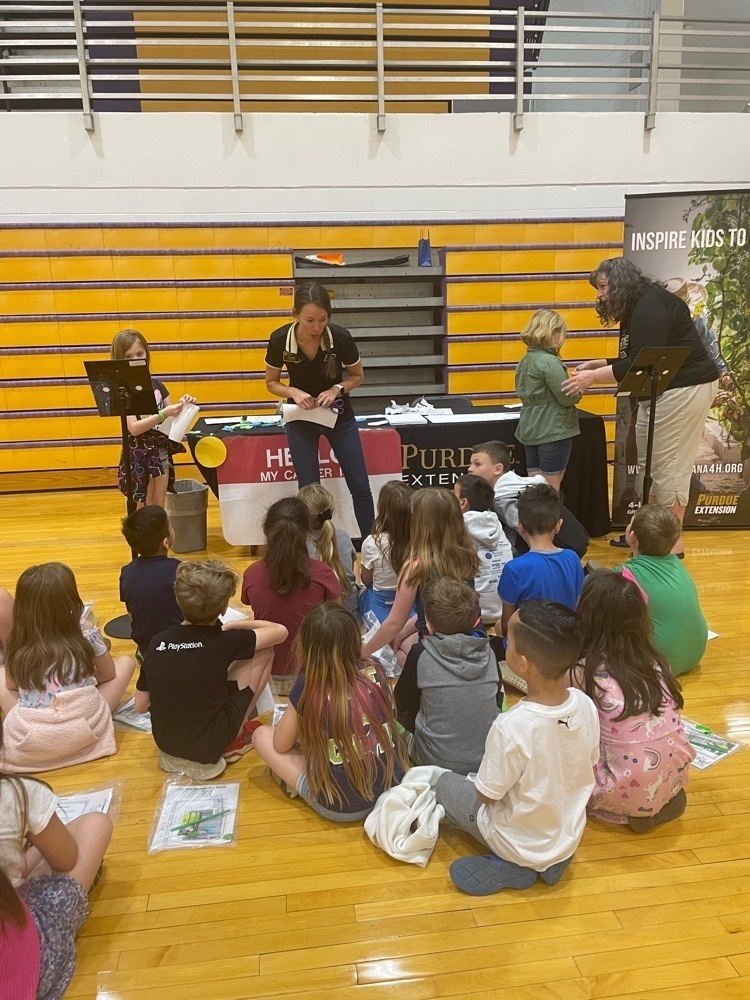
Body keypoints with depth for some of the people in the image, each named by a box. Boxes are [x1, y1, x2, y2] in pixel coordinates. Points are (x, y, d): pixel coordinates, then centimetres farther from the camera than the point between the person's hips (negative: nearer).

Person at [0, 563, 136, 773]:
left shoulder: (17, 646, -4)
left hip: (28, 741, 1)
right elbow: (109, 674, 9)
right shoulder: (86, 632, -6)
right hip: (86, 729, -1)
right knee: (126, 661, 15)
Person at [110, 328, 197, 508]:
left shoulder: (156, 384, 4)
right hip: (139, 454, -5)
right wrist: (163, 414, -31)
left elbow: (170, 415, 13)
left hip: (161, 450, 5)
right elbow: (134, 428, -22)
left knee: (159, 506, 15)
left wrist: (181, 405, -8)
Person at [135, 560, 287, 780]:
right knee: (265, 652, 2)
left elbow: (141, 705, 0)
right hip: (208, 746, -5)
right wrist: (233, 625, 4)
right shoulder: (224, 641, -19)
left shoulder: (157, 641, -9)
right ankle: (234, 740, 11)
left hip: (165, 743, 5)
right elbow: (280, 632, -7)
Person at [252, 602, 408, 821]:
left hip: (341, 807, -4)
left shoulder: (308, 688, -17)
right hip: (394, 788, 5)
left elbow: (281, 745, -2)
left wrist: (292, 717, 18)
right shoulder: (374, 673, -8)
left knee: (262, 735, 8)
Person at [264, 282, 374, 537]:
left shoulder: (340, 337, -23)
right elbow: (271, 383, -6)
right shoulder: (280, 339, -22)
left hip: (339, 414, 0)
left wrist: (337, 389, -24)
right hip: (301, 418, 0)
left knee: (360, 486, 2)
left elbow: (357, 376, -5)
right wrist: (294, 392, -25)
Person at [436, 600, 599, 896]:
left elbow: (486, 795, -20)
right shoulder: (586, 705, -19)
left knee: (446, 784, 15)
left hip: (522, 846, -5)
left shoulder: (510, 727, -36)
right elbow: (589, 766, -1)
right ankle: (551, 861, 13)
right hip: (570, 840, 5)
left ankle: (512, 867, 5)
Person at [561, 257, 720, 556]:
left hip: (684, 389, -10)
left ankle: (673, 541, 4)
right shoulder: (634, 311, 14)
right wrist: (596, 364, 7)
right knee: (649, 464, 11)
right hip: (657, 392, 11)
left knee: (668, 465, -6)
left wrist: (594, 377, -24)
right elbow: (632, 362, 16)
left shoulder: (651, 306, -18)